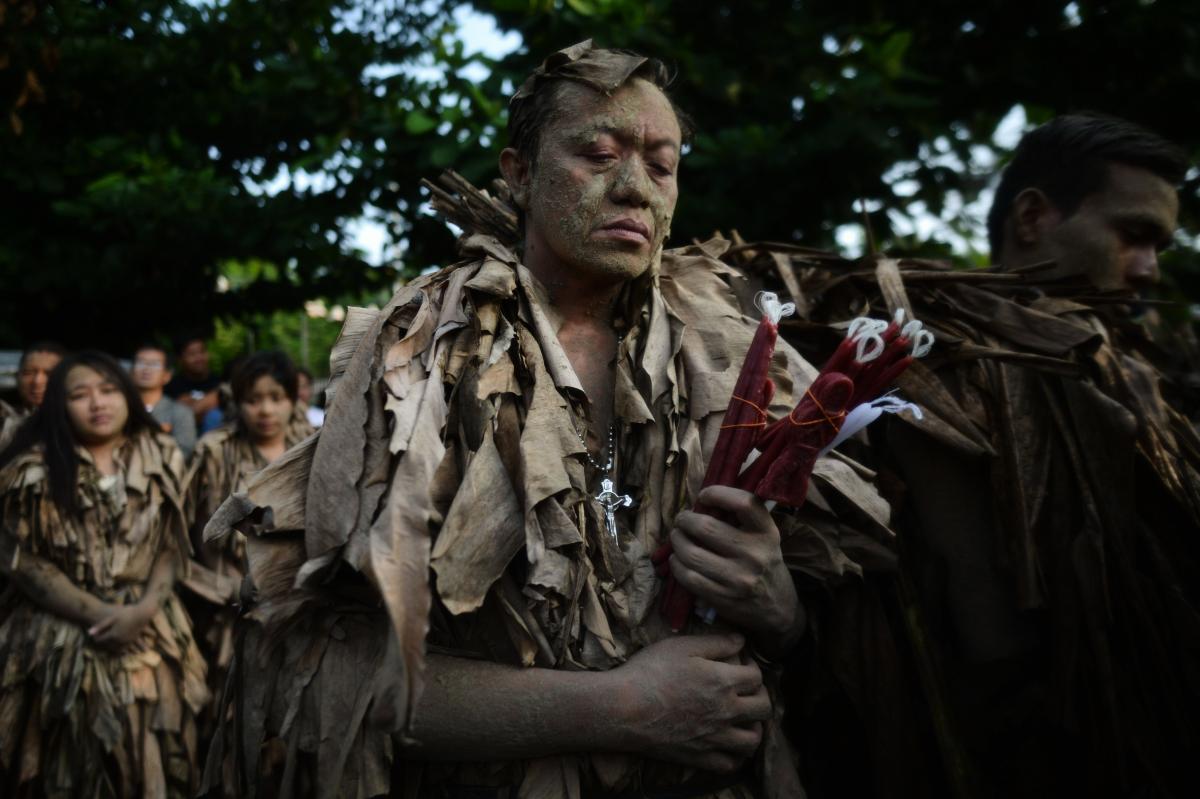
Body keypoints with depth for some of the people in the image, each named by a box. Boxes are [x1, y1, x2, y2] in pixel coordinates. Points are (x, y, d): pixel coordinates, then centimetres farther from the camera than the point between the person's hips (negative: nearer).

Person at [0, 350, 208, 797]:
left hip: (150, 636, 2)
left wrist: (142, 610, -12)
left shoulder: (160, 458, 6)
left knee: (150, 761, 4)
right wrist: (99, 614, -13)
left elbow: (173, 546, 3)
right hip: (64, 639, -2)